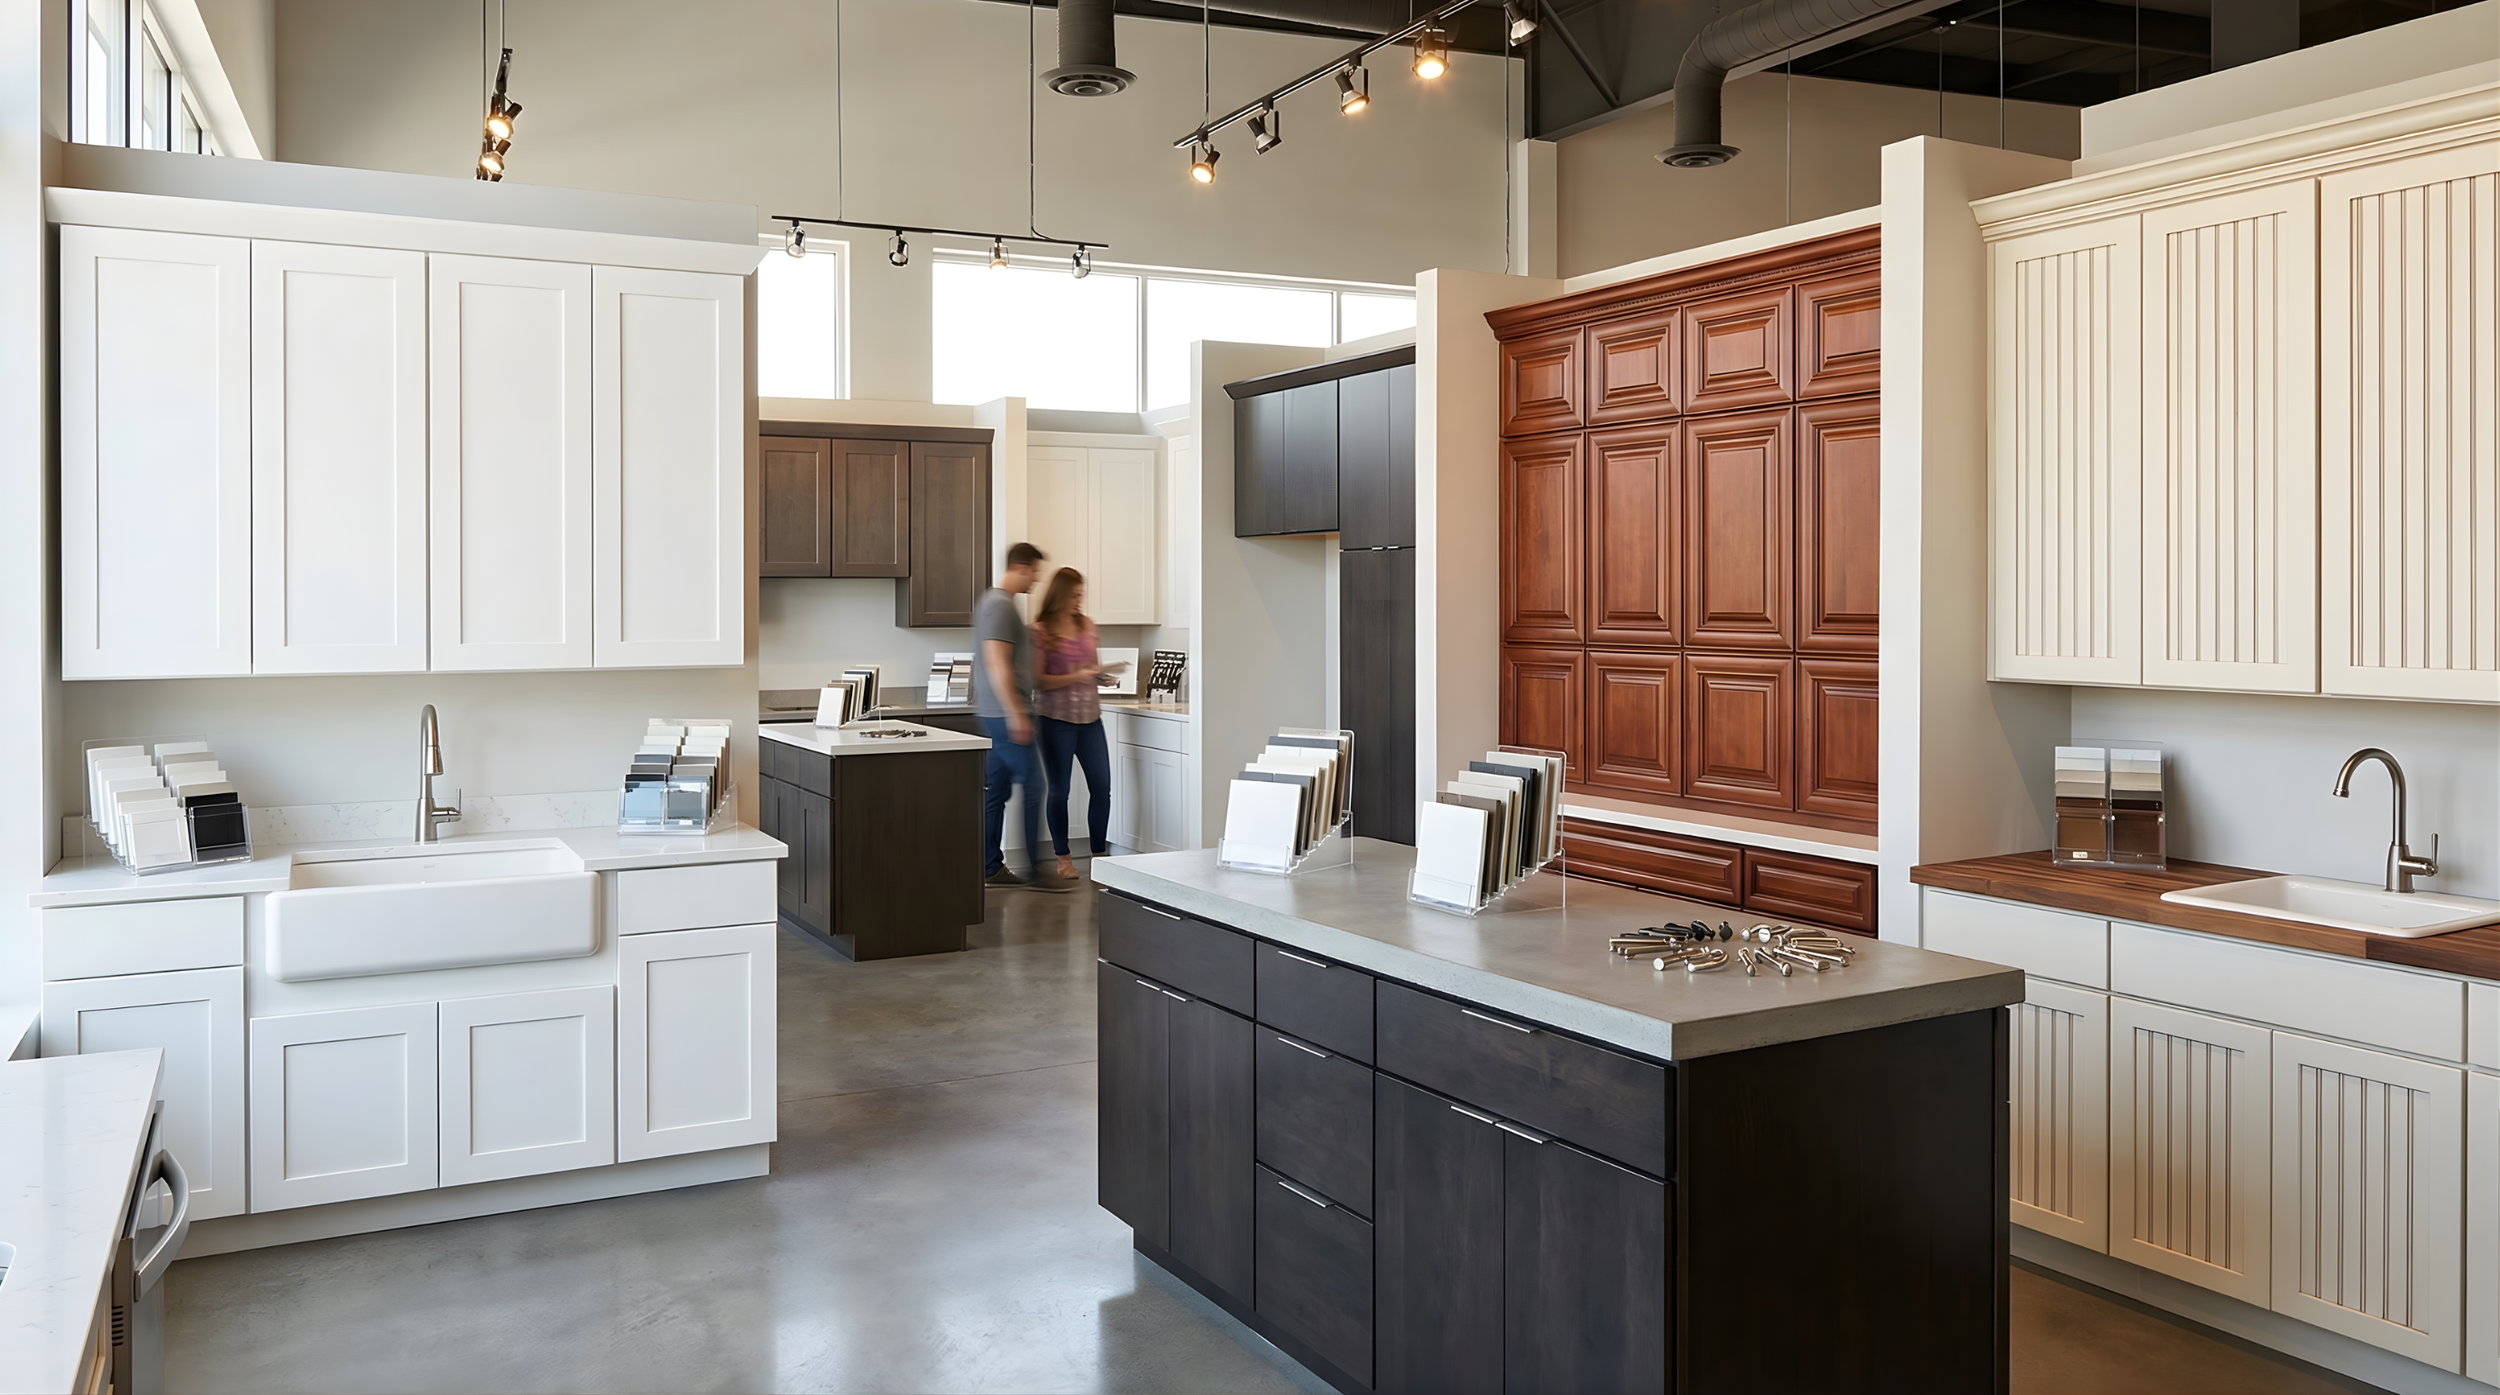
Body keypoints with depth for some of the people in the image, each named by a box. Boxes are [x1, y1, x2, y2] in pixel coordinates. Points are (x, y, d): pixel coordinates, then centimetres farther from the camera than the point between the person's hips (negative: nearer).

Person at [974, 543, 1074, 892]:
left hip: (998, 714, 11)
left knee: (997, 789, 11)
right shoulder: (1000, 605, -15)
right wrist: (1016, 713, -23)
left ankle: (991, 867, 15)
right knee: (1032, 785, -7)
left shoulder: (996, 601, 18)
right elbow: (997, 663, -22)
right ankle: (1036, 870, -3)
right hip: (1003, 713, -11)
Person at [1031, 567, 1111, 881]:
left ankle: (1099, 853, 15)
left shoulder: (1087, 624, 10)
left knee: (1101, 786, 2)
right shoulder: (1040, 630, -6)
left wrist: (1102, 674, -3)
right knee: (1059, 789, 3)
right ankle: (1062, 857, 15)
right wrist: (1076, 677, -20)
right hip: (1056, 719, -5)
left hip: (1089, 717, 5)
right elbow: (1038, 680, -10)